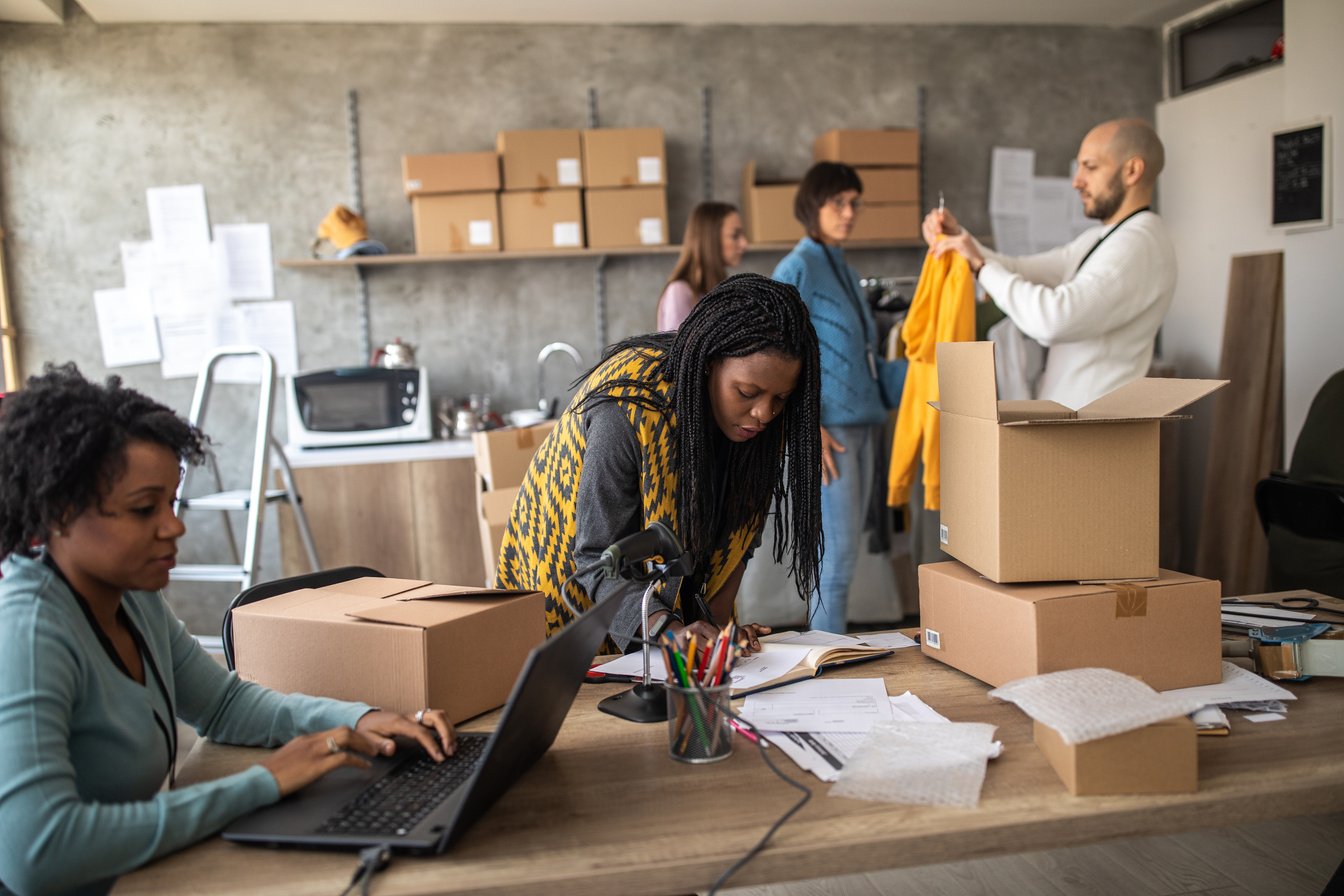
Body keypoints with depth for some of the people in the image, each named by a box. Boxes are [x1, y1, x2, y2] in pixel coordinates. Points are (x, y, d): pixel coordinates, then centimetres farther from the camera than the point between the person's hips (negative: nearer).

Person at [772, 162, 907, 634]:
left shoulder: (845, 271, 17)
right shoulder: (797, 269, -7)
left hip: (864, 423, 8)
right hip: (830, 429, -8)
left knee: (842, 552, 12)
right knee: (838, 555, -7)